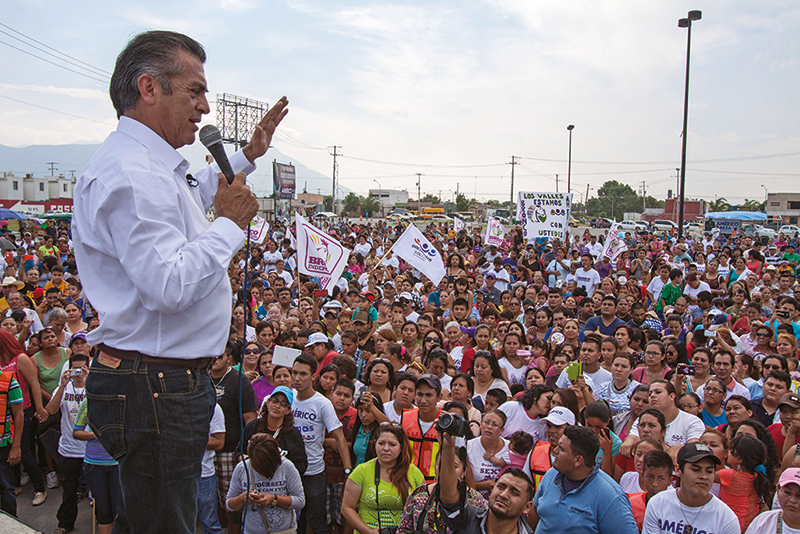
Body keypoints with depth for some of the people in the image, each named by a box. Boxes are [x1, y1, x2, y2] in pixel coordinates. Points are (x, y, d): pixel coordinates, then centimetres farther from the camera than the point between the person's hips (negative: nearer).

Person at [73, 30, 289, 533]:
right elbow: (170, 287, -30)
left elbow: (194, 198, 38)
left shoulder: (154, 165, 14)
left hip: (171, 383, 11)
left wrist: (249, 156, 37)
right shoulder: (131, 174, -21)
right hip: (155, 391, -11)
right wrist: (231, 223, -18)